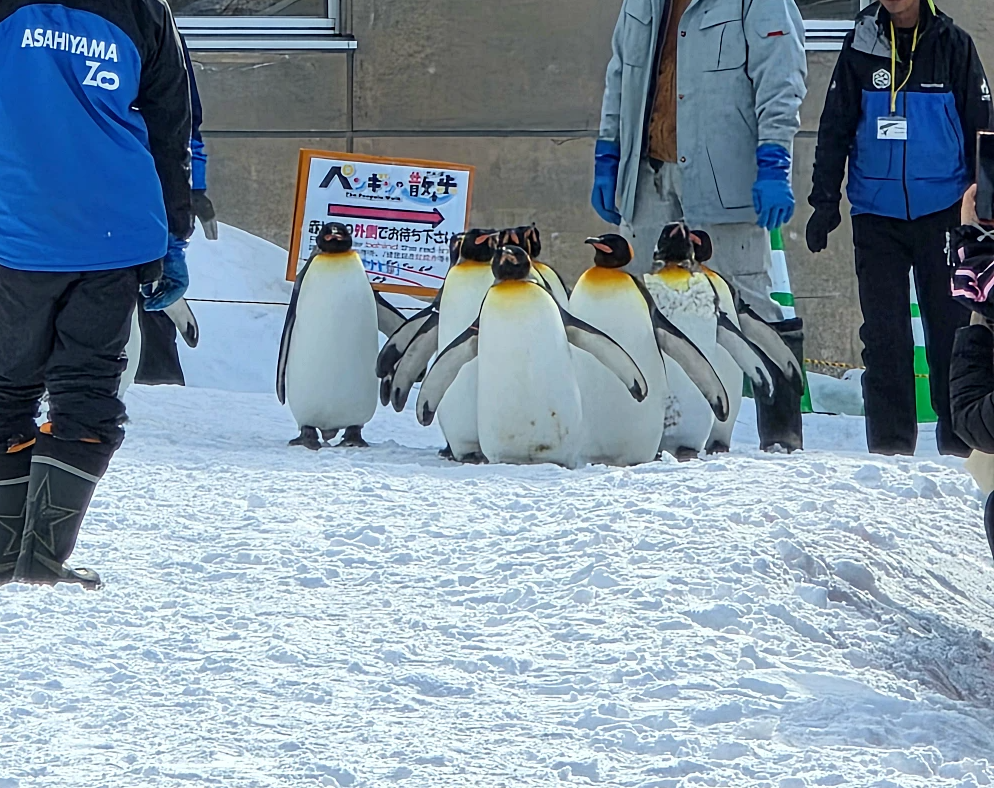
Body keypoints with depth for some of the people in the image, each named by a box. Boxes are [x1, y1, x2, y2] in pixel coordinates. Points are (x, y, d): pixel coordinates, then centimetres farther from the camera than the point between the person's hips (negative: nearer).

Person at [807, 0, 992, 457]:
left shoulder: (952, 46, 2)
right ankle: (889, 444, 4)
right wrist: (824, 202, 2)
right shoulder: (861, 47, 3)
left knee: (950, 328, 0)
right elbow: (834, 128, 7)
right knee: (883, 333, -1)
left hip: (941, 211, -1)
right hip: (876, 216, 1)